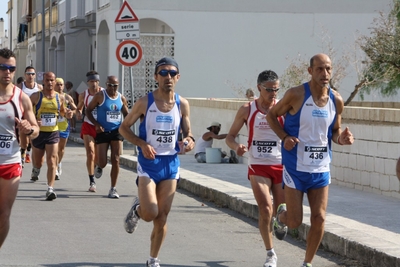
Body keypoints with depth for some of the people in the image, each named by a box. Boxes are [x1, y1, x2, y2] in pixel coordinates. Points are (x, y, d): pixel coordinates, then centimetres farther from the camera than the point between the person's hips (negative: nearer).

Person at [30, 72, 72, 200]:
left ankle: (50, 189, -15)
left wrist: (67, 114, -3)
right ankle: (35, 171, 50)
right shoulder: (36, 96, -5)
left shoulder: (60, 98, 4)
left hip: (53, 133, 1)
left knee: (52, 161, -12)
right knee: (38, 161, 14)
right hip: (38, 132, -1)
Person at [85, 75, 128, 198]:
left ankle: (113, 189, 3)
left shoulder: (121, 98, 5)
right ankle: (99, 167, 35)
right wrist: (96, 124, -15)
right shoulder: (100, 96, -6)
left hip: (116, 132, 2)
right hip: (102, 132, -2)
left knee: (115, 160, -5)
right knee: (102, 163, -5)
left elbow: (126, 115, 17)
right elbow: (88, 110, -3)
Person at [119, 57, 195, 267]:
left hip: (171, 163, 3)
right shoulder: (145, 103, -9)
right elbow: (124, 128, 0)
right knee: (150, 214, -14)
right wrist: (142, 144, -16)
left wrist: (189, 140, -12)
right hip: (148, 163, -3)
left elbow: (187, 132, 12)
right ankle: (137, 209, 23)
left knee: (162, 217, 5)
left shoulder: (182, 104, 0)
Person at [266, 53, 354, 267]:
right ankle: (282, 215, 37)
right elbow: (272, 115, 0)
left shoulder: (336, 100, 0)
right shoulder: (296, 95, -12)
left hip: (321, 168, 4)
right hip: (295, 167, -3)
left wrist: (342, 138, -10)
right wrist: (284, 137, -16)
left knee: (319, 219, -1)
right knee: (295, 222, -1)